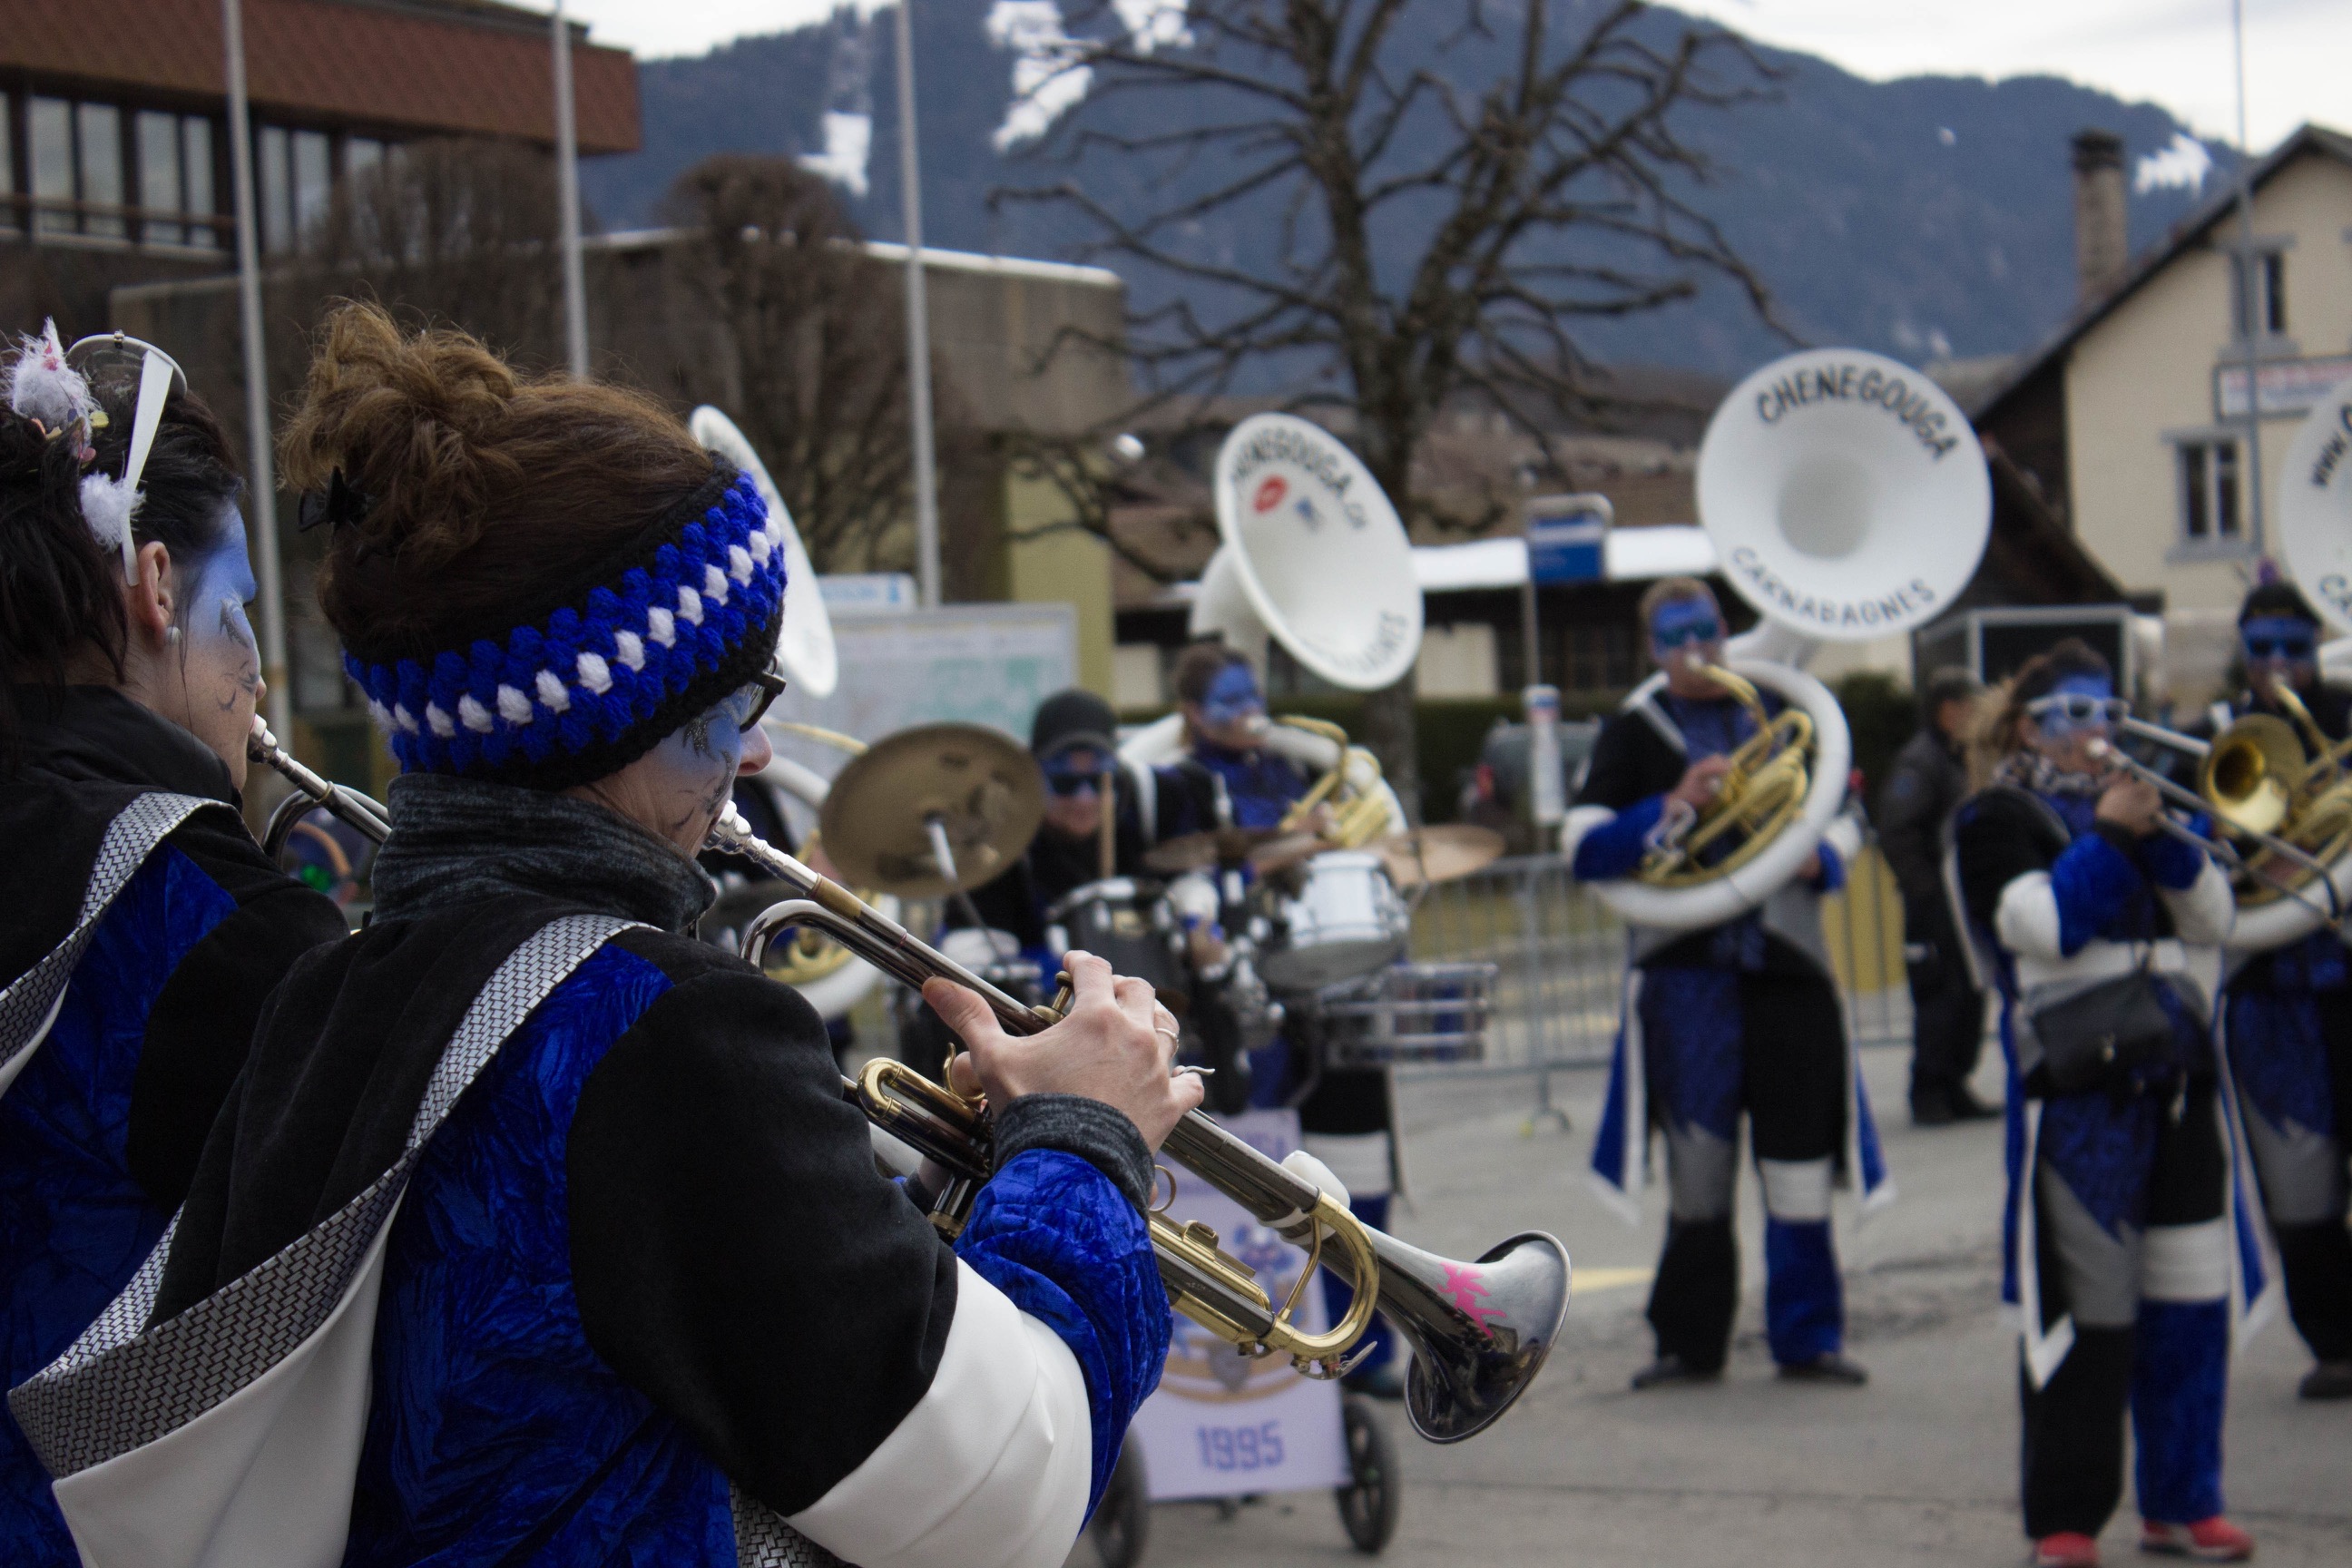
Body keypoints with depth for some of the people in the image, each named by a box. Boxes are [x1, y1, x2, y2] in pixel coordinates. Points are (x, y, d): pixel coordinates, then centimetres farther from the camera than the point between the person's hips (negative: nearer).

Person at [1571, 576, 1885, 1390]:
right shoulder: (1632, 733, 7)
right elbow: (1584, 848, -3)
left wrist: (1821, 859, -1)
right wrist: (1671, 807, -17)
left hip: (1786, 964, 2)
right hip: (1685, 971, -2)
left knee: (1800, 1160, 0)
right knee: (1697, 1168, -1)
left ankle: (1808, 1335, 9)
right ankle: (1691, 1339, 10)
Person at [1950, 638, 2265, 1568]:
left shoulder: (2125, 799, 21)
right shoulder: (1998, 819, 4)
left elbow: (2213, 917, 10)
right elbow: (2042, 923, -13)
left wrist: (2163, 836, -4)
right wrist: (2110, 838, -13)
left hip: (2174, 1072, 6)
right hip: (2077, 1084, -6)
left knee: (2191, 1298, 5)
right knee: (2086, 1306, -6)